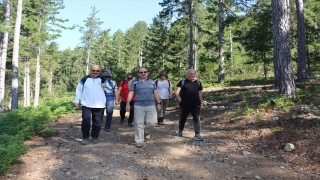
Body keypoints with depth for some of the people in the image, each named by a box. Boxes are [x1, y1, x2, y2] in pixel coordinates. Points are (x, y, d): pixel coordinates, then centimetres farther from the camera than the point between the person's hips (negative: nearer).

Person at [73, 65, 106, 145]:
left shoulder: (102, 79, 6)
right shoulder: (84, 79, 5)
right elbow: (79, 90, 10)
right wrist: (76, 100, 6)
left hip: (99, 105, 1)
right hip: (86, 105, -1)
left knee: (98, 122, 6)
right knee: (86, 120, -7)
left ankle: (95, 137, 23)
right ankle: (85, 137, 10)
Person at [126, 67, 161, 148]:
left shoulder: (151, 82, 12)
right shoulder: (135, 82, 6)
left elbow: (155, 93, 12)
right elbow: (131, 93, 1)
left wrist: (158, 103, 7)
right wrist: (128, 104, -9)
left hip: (151, 105, 1)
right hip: (138, 106, -1)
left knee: (151, 122, -6)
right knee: (139, 123, -3)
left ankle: (146, 132, 27)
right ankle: (139, 141, 8)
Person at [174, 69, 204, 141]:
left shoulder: (198, 83, 11)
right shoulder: (183, 82, -1)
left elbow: (200, 93, 17)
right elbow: (177, 91, -12)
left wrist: (201, 102, 14)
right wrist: (177, 96, -33)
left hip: (196, 105, 2)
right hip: (185, 105, -2)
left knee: (197, 119, -6)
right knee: (183, 118, 14)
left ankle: (197, 135, -1)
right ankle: (180, 131, 37)